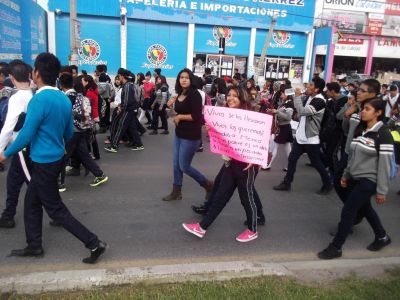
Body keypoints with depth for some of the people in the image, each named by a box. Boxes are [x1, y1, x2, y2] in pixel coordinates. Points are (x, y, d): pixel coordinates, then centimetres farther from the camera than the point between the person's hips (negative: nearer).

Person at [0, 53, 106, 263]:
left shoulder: (39, 100, -22)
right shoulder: (64, 99, 4)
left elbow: (26, 135, -19)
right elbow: (69, 132, 12)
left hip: (44, 162, -8)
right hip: (55, 158, 9)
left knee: (55, 209, 2)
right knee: (31, 202, 21)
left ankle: (94, 244, 2)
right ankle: (34, 246, 33)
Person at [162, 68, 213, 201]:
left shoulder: (194, 94, -16)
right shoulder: (180, 94, 8)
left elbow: (196, 116, -23)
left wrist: (179, 117, -13)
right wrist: (171, 105, 3)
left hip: (191, 136, -8)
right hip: (179, 134, 8)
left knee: (184, 166, -1)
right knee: (176, 165, 12)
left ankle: (208, 185, 17)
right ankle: (176, 192, 26)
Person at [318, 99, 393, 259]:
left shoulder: (383, 135, -16)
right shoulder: (360, 130, 6)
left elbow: (384, 164, -16)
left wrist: (381, 190, -15)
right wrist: (346, 175, 14)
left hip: (368, 181, -8)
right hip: (355, 178, 8)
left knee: (347, 212, -6)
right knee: (365, 209, 21)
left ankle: (336, 247, 8)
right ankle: (382, 237, 44)